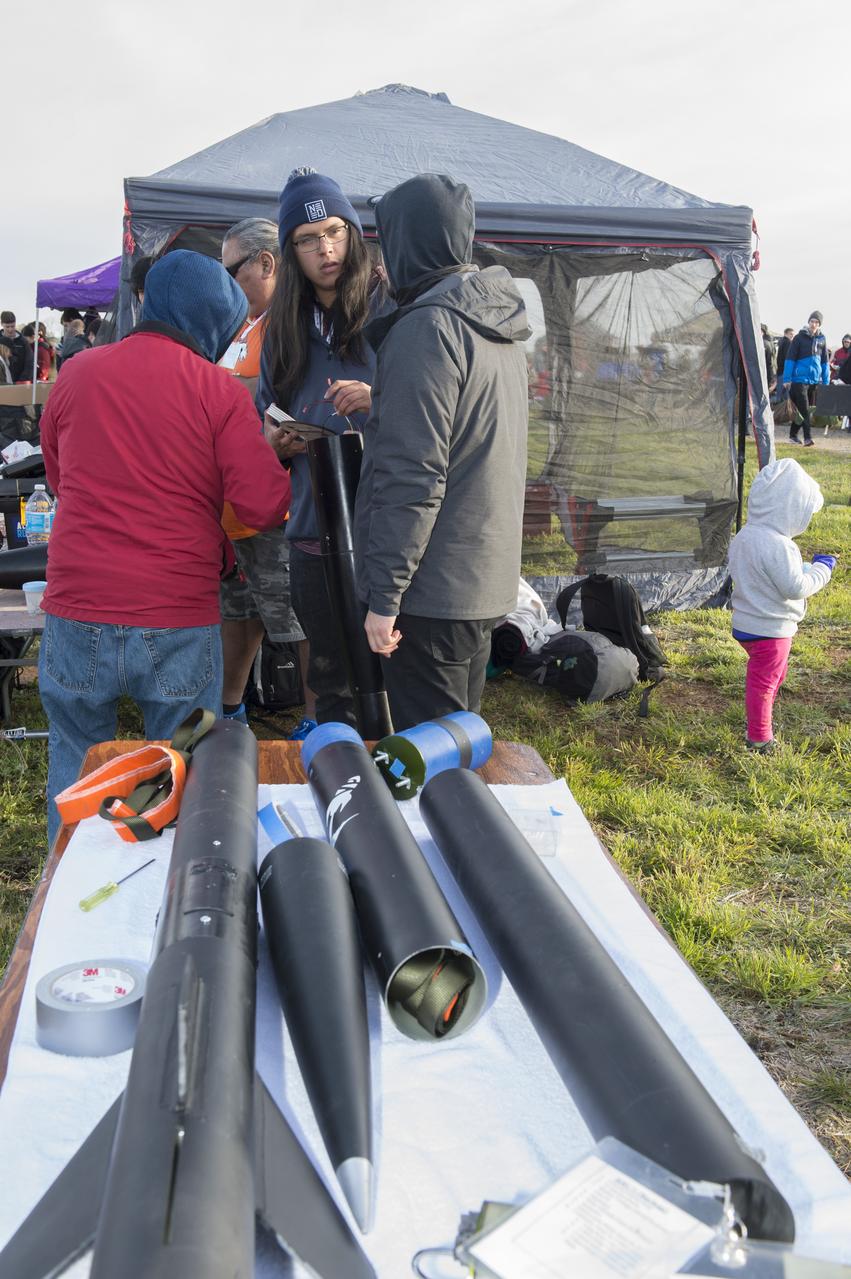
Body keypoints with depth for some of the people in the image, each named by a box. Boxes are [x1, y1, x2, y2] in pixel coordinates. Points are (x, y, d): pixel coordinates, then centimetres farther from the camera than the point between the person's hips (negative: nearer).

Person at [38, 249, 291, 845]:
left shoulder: (75, 375, 5)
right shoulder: (219, 389, -5)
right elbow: (266, 506, -9)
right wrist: (279, 456, 11)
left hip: (77, 616, 3)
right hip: (179, 622, -2)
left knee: (76, 763, 18)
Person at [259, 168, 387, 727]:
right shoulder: (286, 325, 15)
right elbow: (265, 417, 25)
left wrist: (381, 400, -22)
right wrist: (274, 442, 2)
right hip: (314, 530, 5)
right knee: (330, 684, 15)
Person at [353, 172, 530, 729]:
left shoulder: (428, 328, -15)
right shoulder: (502, 328, 13)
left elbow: (411, 477, -21)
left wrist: (383, 597, -18)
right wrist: (374, 400, 23)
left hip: (434, 593, -9)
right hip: (489, 584, 9)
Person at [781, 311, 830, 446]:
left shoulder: (822, 339, 9)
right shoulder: (799, 337, -3)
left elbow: (825, 361, 14)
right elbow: (790, 358, -4)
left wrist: (826, 381, 10)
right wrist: (787, 379, -10)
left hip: (815, 380, 5)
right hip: (800, 378, -5)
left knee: (806, 409, 11)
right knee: (804, 410, -10)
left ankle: (793, 434, 22)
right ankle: (808, 438, -11)